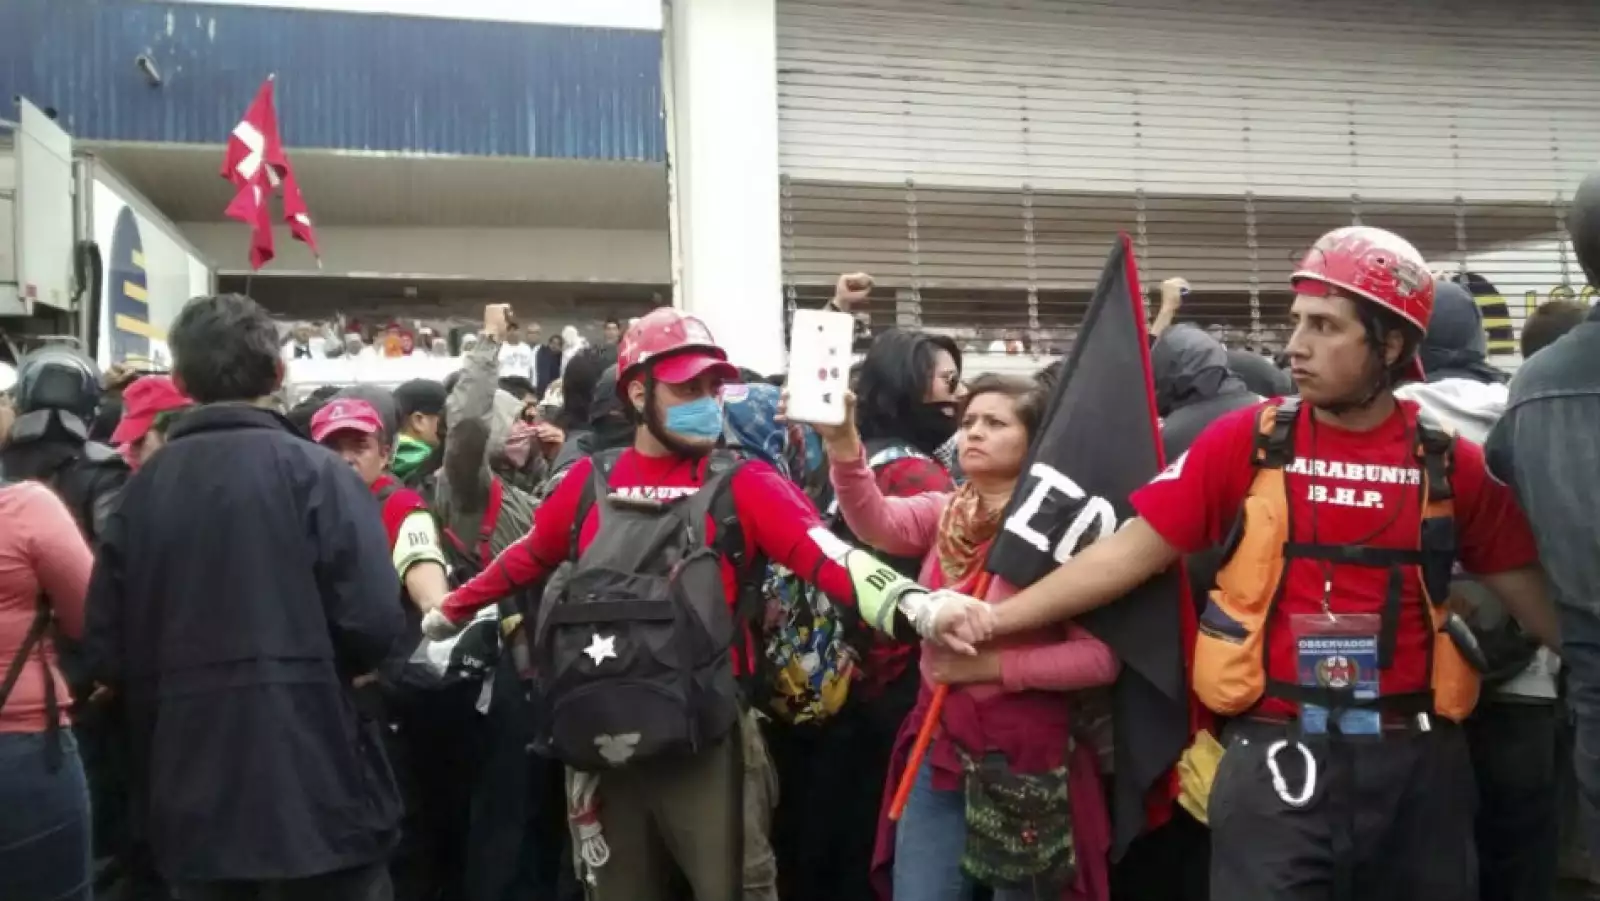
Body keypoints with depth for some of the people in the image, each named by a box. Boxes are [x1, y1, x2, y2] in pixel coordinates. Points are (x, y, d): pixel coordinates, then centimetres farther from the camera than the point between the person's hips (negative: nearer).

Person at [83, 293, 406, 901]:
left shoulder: (141, 488, 3)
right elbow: (373, 626, -16)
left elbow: (105, 653, 2)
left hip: (191, 801, 4)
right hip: (315, 787, -4)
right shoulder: (314, 471, -9)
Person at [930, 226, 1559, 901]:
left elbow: (1532, 595, 7)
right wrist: (995, 617, -8)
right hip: (1278, 759, -2)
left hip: (1417, 761, 3)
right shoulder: (1246, 440, -4)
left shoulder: (1449, 462, 1)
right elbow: (1131, 550, -4)